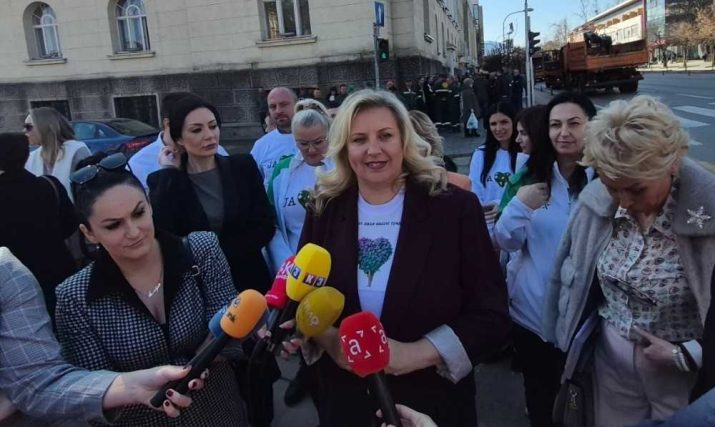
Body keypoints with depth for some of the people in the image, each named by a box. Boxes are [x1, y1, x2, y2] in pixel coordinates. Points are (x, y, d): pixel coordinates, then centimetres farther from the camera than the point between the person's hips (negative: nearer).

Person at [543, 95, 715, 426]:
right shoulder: (596, 200, -12)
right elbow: (573, 275, 2)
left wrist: (685, 356, -19)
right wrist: (572, 342, 6)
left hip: (687, 371, -3)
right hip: (611, 358, 4)